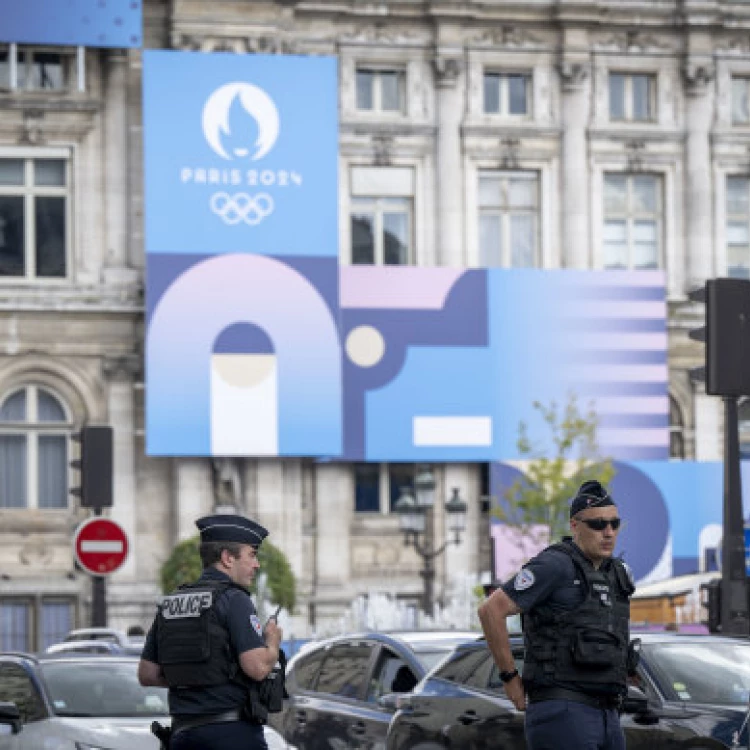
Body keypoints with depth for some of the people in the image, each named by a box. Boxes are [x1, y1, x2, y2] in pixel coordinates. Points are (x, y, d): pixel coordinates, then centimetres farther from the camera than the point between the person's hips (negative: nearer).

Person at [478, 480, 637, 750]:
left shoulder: (614, 574, 17)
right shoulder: (555, 565, -10)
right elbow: (491, 610, -14)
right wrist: (510, 678, -8)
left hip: (604, 719, 9)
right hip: (561, 716, -9)